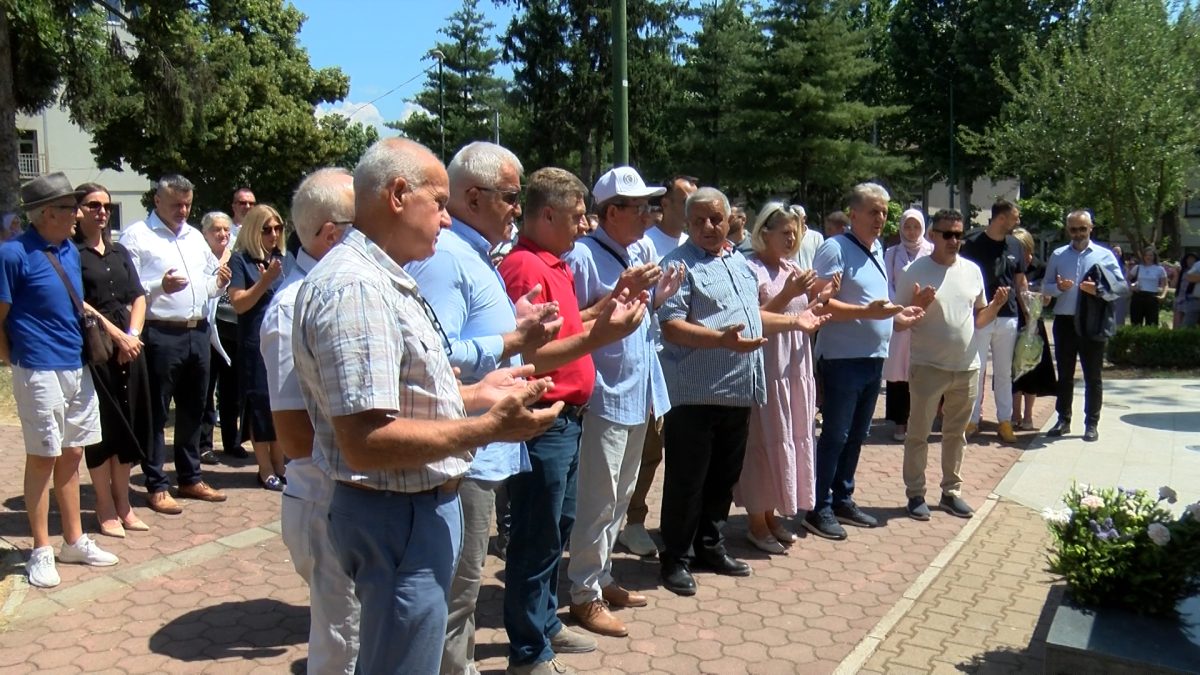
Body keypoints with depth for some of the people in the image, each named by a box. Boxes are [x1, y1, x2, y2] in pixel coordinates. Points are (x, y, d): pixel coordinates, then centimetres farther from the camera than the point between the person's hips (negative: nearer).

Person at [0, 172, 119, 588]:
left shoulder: (70, 250, 10)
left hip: (78, 369, 7)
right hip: (39, 372, -7)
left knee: (72, 455, 13)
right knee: (42, 458, 3)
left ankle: (74, 541, 25)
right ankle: (41, 550, 15)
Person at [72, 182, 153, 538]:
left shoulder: (119, 251, 16)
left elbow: (139, 297, 10)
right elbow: (77, 302, -11)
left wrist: (132, 335, -4)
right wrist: (115, 334, -14)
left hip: (128, 345, 6)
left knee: (128, 424, 8)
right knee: (102, 426, 0)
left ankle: (123, 505, 19)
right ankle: (105, 508, 11)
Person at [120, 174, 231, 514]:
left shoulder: (195, 236, 19)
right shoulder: (137, 236, -2)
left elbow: (211, 284, 25)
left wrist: (220, 281, 3)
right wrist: (159, 287, -26)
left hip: (198, 333, 7)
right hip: (160, 335, -7)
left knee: (193, 410, 14)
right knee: (156, 413, 1)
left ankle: (190, 478, 25)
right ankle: (156, 486, 9)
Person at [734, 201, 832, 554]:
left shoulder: (795, 270, 12)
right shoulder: (751, 269, -10)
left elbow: (802, 319, 16)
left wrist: (821, 299, -1)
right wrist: (787, 294, -21)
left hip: (797, 367, 8)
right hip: (766, 369, -8)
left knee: (792, 438, 12)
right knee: (764, 440, -1)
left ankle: (770, 515, 26)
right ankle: (757, 523, 12)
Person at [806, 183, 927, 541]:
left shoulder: (877, 250, 14)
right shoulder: (835, 248, -12)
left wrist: (898, 314, 8)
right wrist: (866, 312, -26)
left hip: (874, 358, 8)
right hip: (842, 359, -8)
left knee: (856, 435, 15)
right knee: (835, 435, -1)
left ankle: (842, 500, 28)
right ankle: (819, 509, 9)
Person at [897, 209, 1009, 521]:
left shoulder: (972, 270, 7)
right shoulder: (914, 272, -9)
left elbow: (978, 318, 14)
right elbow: (898, 324, -8)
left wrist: (996, 305, -5)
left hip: (967, 367, 5)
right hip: (928, 366, -5)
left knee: (956, 434, 15)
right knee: (919, 434, 3)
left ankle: (951, 491, 27)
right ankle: (915, 494, 14)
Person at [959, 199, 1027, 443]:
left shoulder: (1015, 245, 9)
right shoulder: (971, 243, -6)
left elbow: (1021, 282, 15)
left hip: (1008, 317, 4)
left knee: (1005, 372, 10)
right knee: (976, 370, 1)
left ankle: (1005, 421, 18)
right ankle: (972, 419, 10)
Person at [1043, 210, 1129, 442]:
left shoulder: (1105, 255, 1)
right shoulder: (1058, 255, 7)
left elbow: (1122, 287, -3)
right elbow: (1045, 287, 9)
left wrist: (1098, 290, -20)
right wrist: (1059, 287, -12)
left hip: (1092, 323, -2)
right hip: (1065, 322, 2)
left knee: (1092, 376, 5)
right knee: (1064, 374, 11)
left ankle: (1091, 424, 14)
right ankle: (1063, 420, 20)